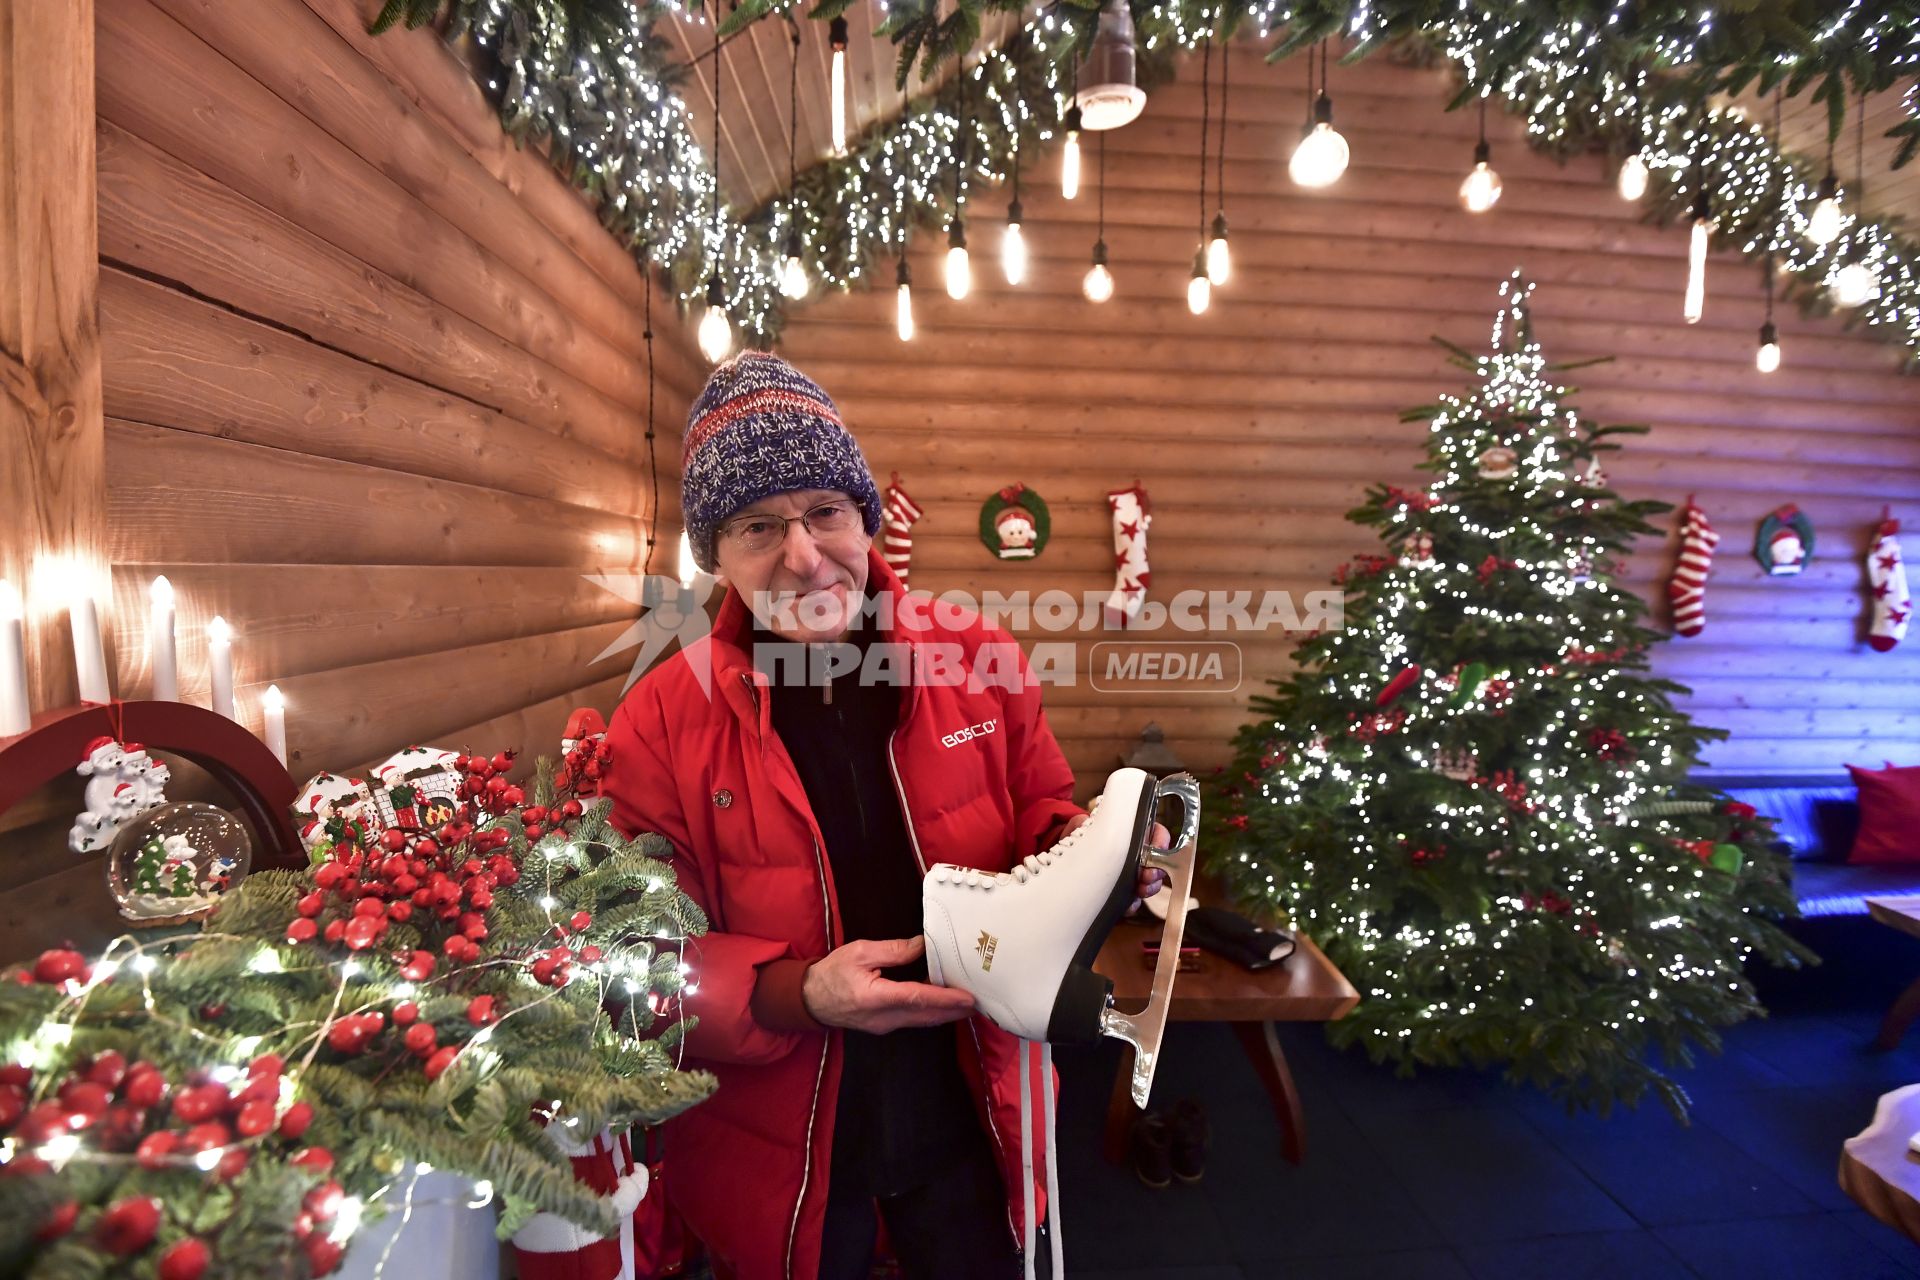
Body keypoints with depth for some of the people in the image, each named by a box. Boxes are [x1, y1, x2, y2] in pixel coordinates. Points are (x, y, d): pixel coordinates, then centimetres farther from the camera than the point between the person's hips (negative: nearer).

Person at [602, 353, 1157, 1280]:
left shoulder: (978, 662, -11)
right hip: (773, 1154, -1)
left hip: (968, 1117, 2)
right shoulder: (658, 726, -15)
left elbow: (1042, 814, 3)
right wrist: (796, 993, -28)